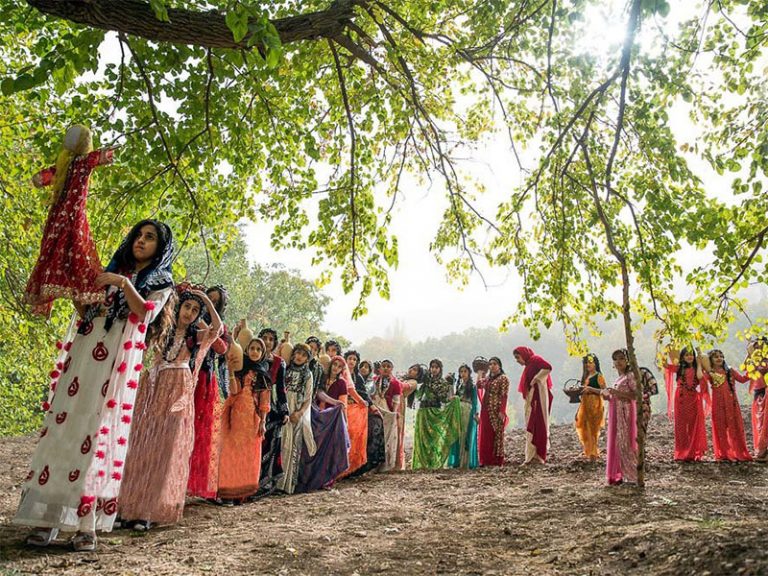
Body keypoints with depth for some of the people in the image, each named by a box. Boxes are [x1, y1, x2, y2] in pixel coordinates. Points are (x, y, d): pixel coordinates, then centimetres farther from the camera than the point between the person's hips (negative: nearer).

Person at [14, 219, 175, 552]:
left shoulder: (161, 284, 9)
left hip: (115, 365, -4)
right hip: (84, 357, 4)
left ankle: (86, 524, -5)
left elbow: (145, 314, -10)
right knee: (63, 427, -3)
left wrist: (124, 284, -18)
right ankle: (46, 516, 0)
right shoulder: (114, 269, 22)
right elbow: (84, 307, 20)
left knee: (97, 432, -8)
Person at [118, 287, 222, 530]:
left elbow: (217, 327, -5)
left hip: (180, 397, 1)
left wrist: (207, 300, -6)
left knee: (167, 452, -1)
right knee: (145, 449, 2)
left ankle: (149, 509, 5)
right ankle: (133, 506, 10)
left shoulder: (195, 336, 11)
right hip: (156, 394, -1)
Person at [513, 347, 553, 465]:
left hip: (538, 396, -9)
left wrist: (534, 380, -16)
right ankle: (532, 456, 7)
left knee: (538, 425, -9)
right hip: (532, 399, 9)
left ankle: (538, 456, -9)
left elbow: (548, 368, -22)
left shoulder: (535, 360, -4)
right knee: (531, 426, 6)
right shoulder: (528, 365, 22)